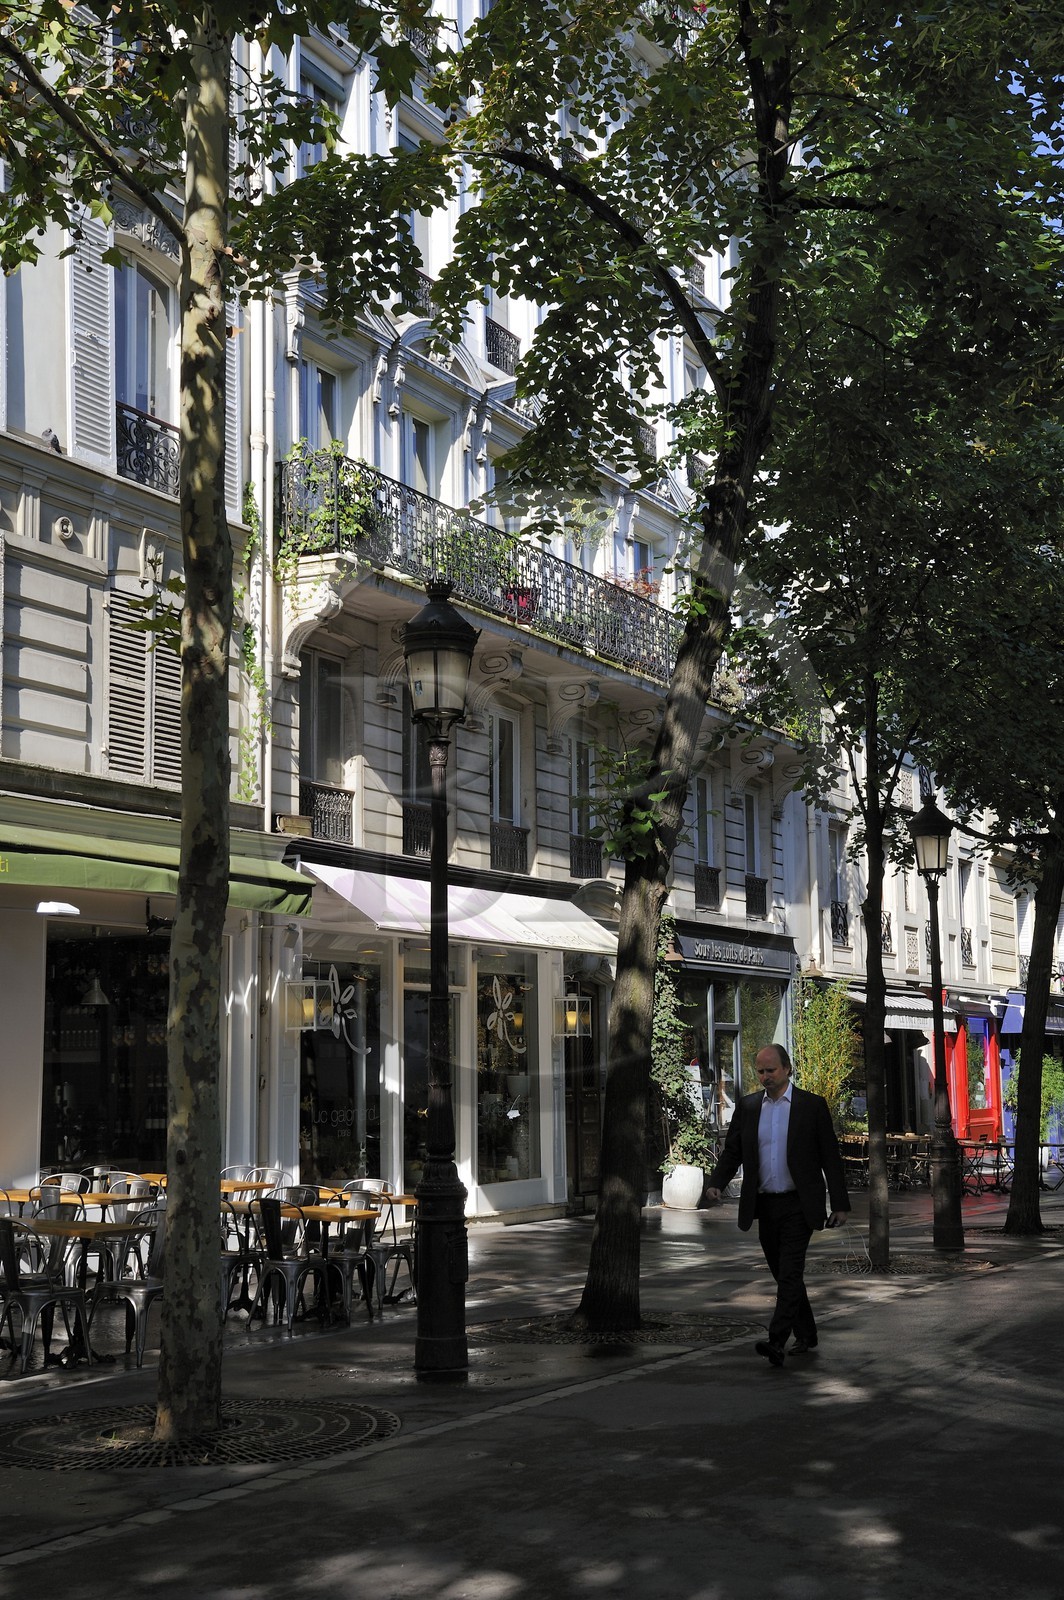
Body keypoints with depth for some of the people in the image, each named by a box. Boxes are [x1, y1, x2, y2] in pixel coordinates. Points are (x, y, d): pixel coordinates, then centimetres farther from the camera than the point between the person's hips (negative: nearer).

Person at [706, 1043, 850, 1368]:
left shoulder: (812, 1106, -3)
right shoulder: (748, 1106, 7)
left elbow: (830, 1157, -2)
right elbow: (732, 1152, 7)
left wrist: (840, 1204, -5)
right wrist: (716, 1183, -11)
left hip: (798, 1205, -4)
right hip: (765, 1205, 5)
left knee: (790, 1272, -13)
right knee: (784, 1274, 12)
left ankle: (777, 1341, -19)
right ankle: (806, 1335, 27)